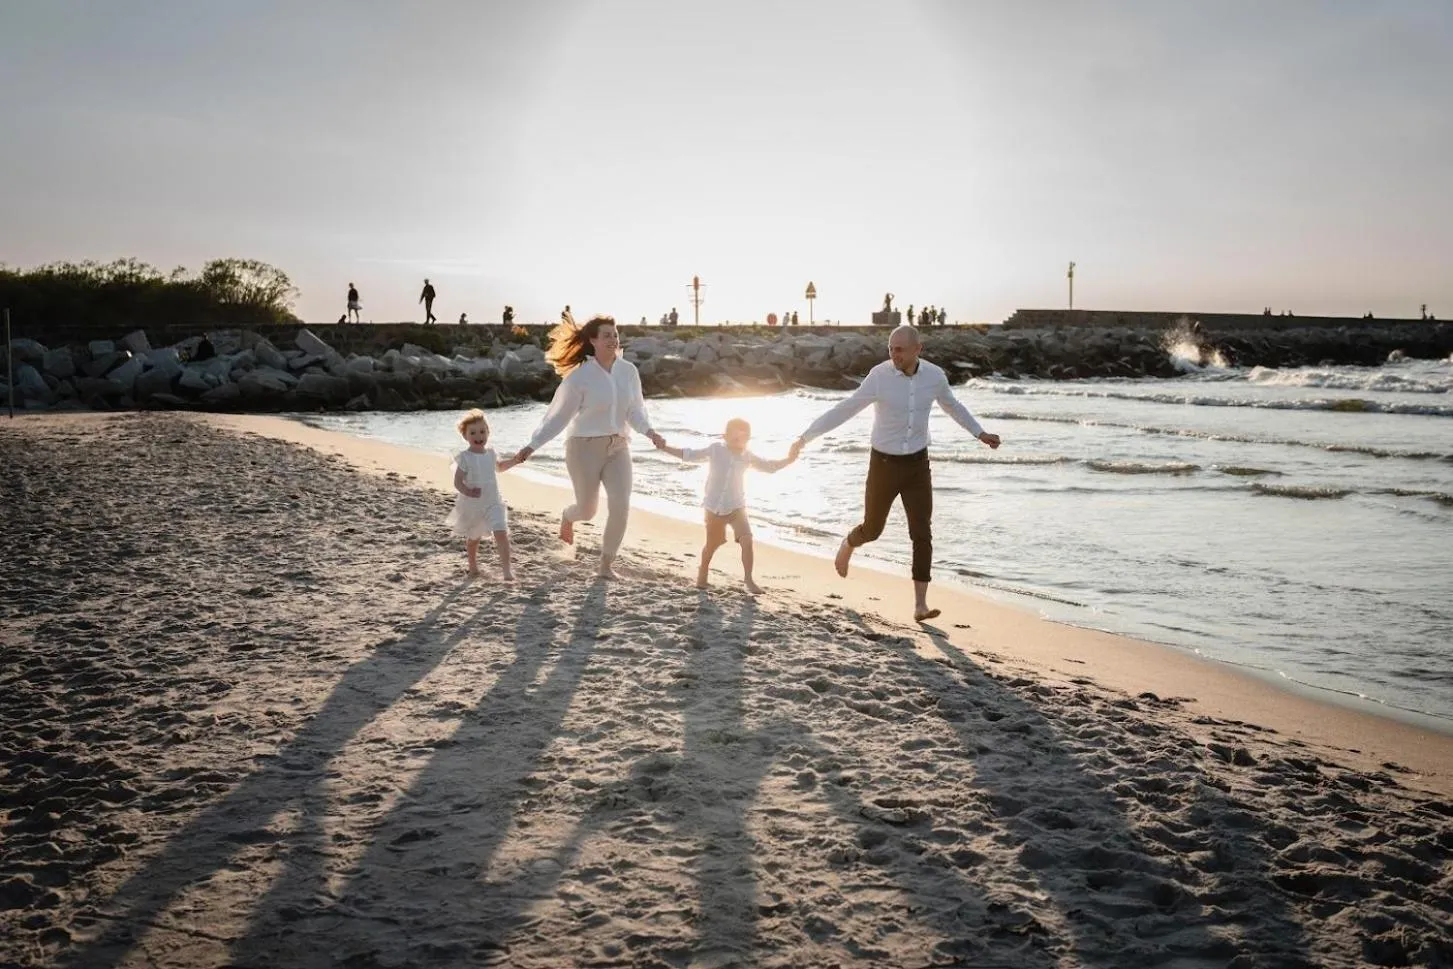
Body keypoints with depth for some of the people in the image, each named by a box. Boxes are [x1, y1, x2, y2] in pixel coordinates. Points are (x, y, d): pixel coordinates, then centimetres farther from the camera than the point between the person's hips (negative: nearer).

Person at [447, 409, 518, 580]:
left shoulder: (490, 453, 2)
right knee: (473, 538, 16)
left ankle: (506, 569, -16)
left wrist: (515, 460, 13)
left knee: (501, 533, -15)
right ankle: (473, 567, 39)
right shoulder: (465, 458, -15)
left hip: (493, 503, 3)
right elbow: (457, 482, -17)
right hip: (472, 505, -3)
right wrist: (468, 492, -36)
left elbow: (499, 466, 24)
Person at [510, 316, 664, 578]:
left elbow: (635, 411, 2)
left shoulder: (628, 371, -1)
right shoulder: (580, 377, -14)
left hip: (618, 447, 4)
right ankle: (567, 516, 47)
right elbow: (558, 415, -10)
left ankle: (606, 565, 5)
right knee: (587, 510, 6)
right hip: (585, 447, -3)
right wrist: (532, 445, -14)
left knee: (620, 506, -12)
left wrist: (649, 431, -17)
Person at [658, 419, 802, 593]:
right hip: (714, 506, -1)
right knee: (712, 544, 12)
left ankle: (749, 580, -9)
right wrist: (664, 447, -10)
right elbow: (689, 455, -5)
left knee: (746, 540, -17)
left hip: (736, 507, 1)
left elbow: (770, 467, 0)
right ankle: (702, 573, 41)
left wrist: (789, 459, -13)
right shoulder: (715, 449, -11)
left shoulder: (747, 456, -5)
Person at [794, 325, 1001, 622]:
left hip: (917, 465, 2)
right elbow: (843, 410, -14)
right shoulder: (879, 376, -18)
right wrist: (806, 436, -17)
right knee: (872, 530, 13)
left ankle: (920, 606, -2)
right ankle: (848, 546, 50)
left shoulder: (934, 375, -7)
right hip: (884, 465, -2)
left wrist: (980, 434, 23)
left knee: (922, 535, -7)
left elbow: (952, 405, 15)